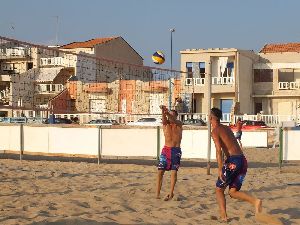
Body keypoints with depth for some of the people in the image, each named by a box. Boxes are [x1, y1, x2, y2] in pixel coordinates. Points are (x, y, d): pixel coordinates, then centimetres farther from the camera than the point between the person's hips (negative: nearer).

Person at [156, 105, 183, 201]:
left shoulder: (179, 124, 3)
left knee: (174, 172, -5)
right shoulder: (165, 124, 6)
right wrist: (163, 111, -39)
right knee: (160, 171, -6)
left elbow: (173, 121, -20)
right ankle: (157, 193, -4)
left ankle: (171, 193, 0)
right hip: (166, 149, 1)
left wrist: (167, 112, -40)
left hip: (176, 150, -1)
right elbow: (164, 120, -18)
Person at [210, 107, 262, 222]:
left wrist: (220, 169, -17)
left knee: (219, 189, 10)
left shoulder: (215, 131, -2)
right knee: (233, 192, 10)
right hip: (243, 160, 7)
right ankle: (255, 201, -14)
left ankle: (223, 216, 1)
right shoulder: (227, 128, 23)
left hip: (232, 161, -7)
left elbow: (219, 150, -14)